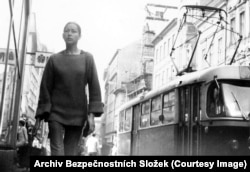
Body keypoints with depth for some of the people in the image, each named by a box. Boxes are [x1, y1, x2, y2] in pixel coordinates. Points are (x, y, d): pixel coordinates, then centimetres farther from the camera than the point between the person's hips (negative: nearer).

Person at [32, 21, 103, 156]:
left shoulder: (87, 58, 5)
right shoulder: (54, 59, 5)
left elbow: (94, 86, 0)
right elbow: (45, 88, 5)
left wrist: (92, 114, -8)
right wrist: (39, 116, 2)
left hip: (77, 114, 0)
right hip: (56, 113, 0)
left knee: (70, 153, 1)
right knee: (57, 151, -10)